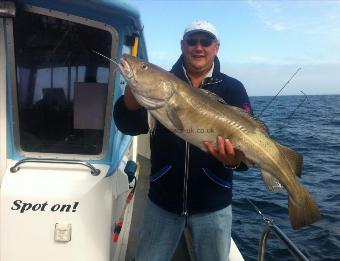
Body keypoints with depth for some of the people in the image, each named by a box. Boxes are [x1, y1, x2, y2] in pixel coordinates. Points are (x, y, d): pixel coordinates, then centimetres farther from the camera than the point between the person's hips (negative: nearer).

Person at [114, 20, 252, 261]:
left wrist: (234, 159, -31)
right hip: (163, 199, 1)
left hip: (213, 203, 0)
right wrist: (133, 90, -29)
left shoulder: (232, 89, -1)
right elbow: (130, 126, -10)